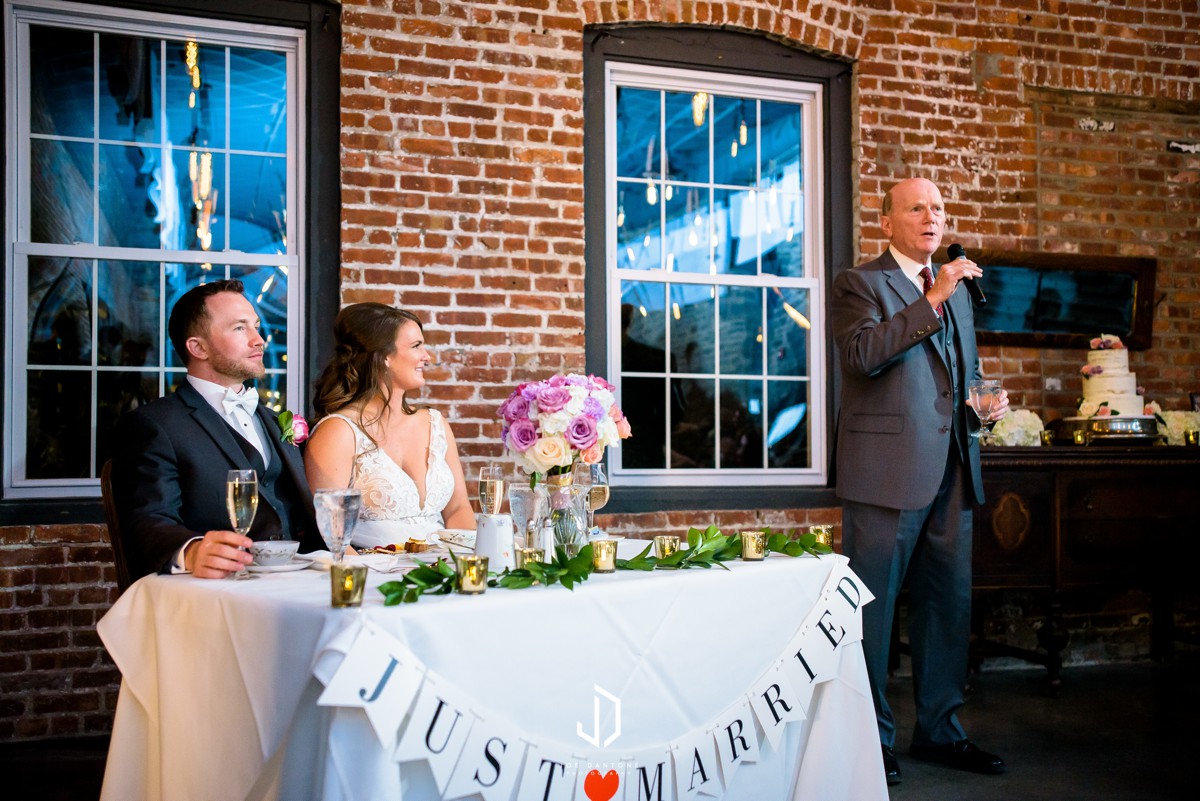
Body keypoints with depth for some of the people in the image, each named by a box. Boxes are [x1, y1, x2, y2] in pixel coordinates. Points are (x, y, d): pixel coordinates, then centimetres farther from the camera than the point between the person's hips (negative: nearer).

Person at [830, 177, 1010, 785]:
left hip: (952, 471, 7)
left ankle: (939, 729, 25)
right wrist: (932, 299, -22)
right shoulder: (859, 284, -1)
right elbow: (861, 354, -20)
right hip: (887, 473, -7)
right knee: (873, 605, -1)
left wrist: (988, 403, 8)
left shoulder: (957, 292, 20)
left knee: (950, 603, 12)